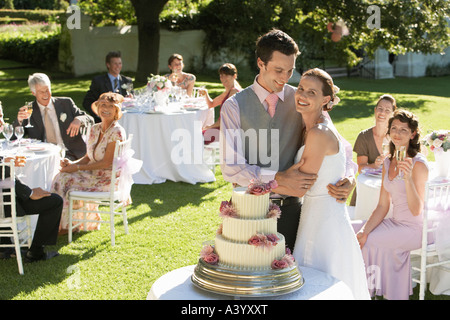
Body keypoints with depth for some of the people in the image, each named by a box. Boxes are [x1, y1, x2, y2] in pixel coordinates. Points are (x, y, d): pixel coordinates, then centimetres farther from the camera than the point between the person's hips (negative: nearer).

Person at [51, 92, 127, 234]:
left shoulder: (116, 132, -16)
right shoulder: (95, 129, 9)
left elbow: (106, 163, -19)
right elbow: (88, 157, 13)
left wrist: (78, 167, -17)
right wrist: (72, 163, -7)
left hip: (107, 180, -7)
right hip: (93, 174, 7)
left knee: (66, 180, -19)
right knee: (61, 177, -14)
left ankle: (66, 226, 2)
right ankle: (62, 224, -5)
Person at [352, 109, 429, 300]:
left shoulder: (418, 164, -16)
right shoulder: (388, 163, 6)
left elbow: (416, 210, -22)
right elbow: (382, 206, 5)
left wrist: (408, 178, -35)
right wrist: (365, 230, -10)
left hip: (414, 228, -7)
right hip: (396, 223, 7)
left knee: (372, 241, -23)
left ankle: (375, 286, -1)